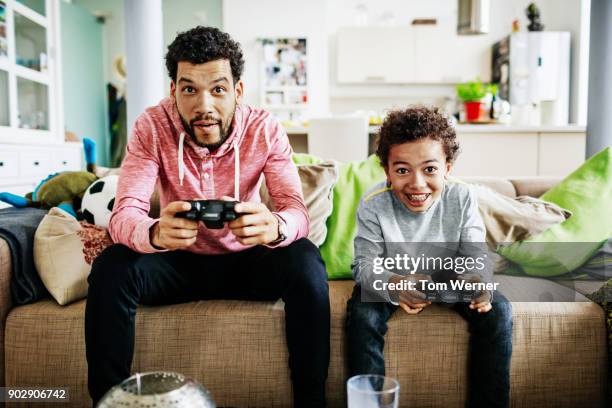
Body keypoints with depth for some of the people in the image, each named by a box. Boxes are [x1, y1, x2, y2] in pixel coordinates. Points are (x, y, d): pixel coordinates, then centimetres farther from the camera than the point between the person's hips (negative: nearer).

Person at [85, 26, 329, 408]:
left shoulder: (265, 129, -16)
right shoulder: (152, 126, -16)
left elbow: (297, 210, -23)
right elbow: (124, 214, -24)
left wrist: (275, 226, -50)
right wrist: (156, 233, -50)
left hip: (245, 261, 0)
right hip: (181, 261, 1)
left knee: (305, 262, -29)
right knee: (111, 269, -27)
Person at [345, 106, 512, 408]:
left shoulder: (462, 199, -17)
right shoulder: (373, 205, -23)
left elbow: (475, 255, -13)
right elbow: (366, 263, -22)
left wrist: (477, 281, -39)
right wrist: (393, 285, -45)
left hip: (448, 279, 2)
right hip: (389, 280, -1)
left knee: (497, 310, -17)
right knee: (362, 313, -29)